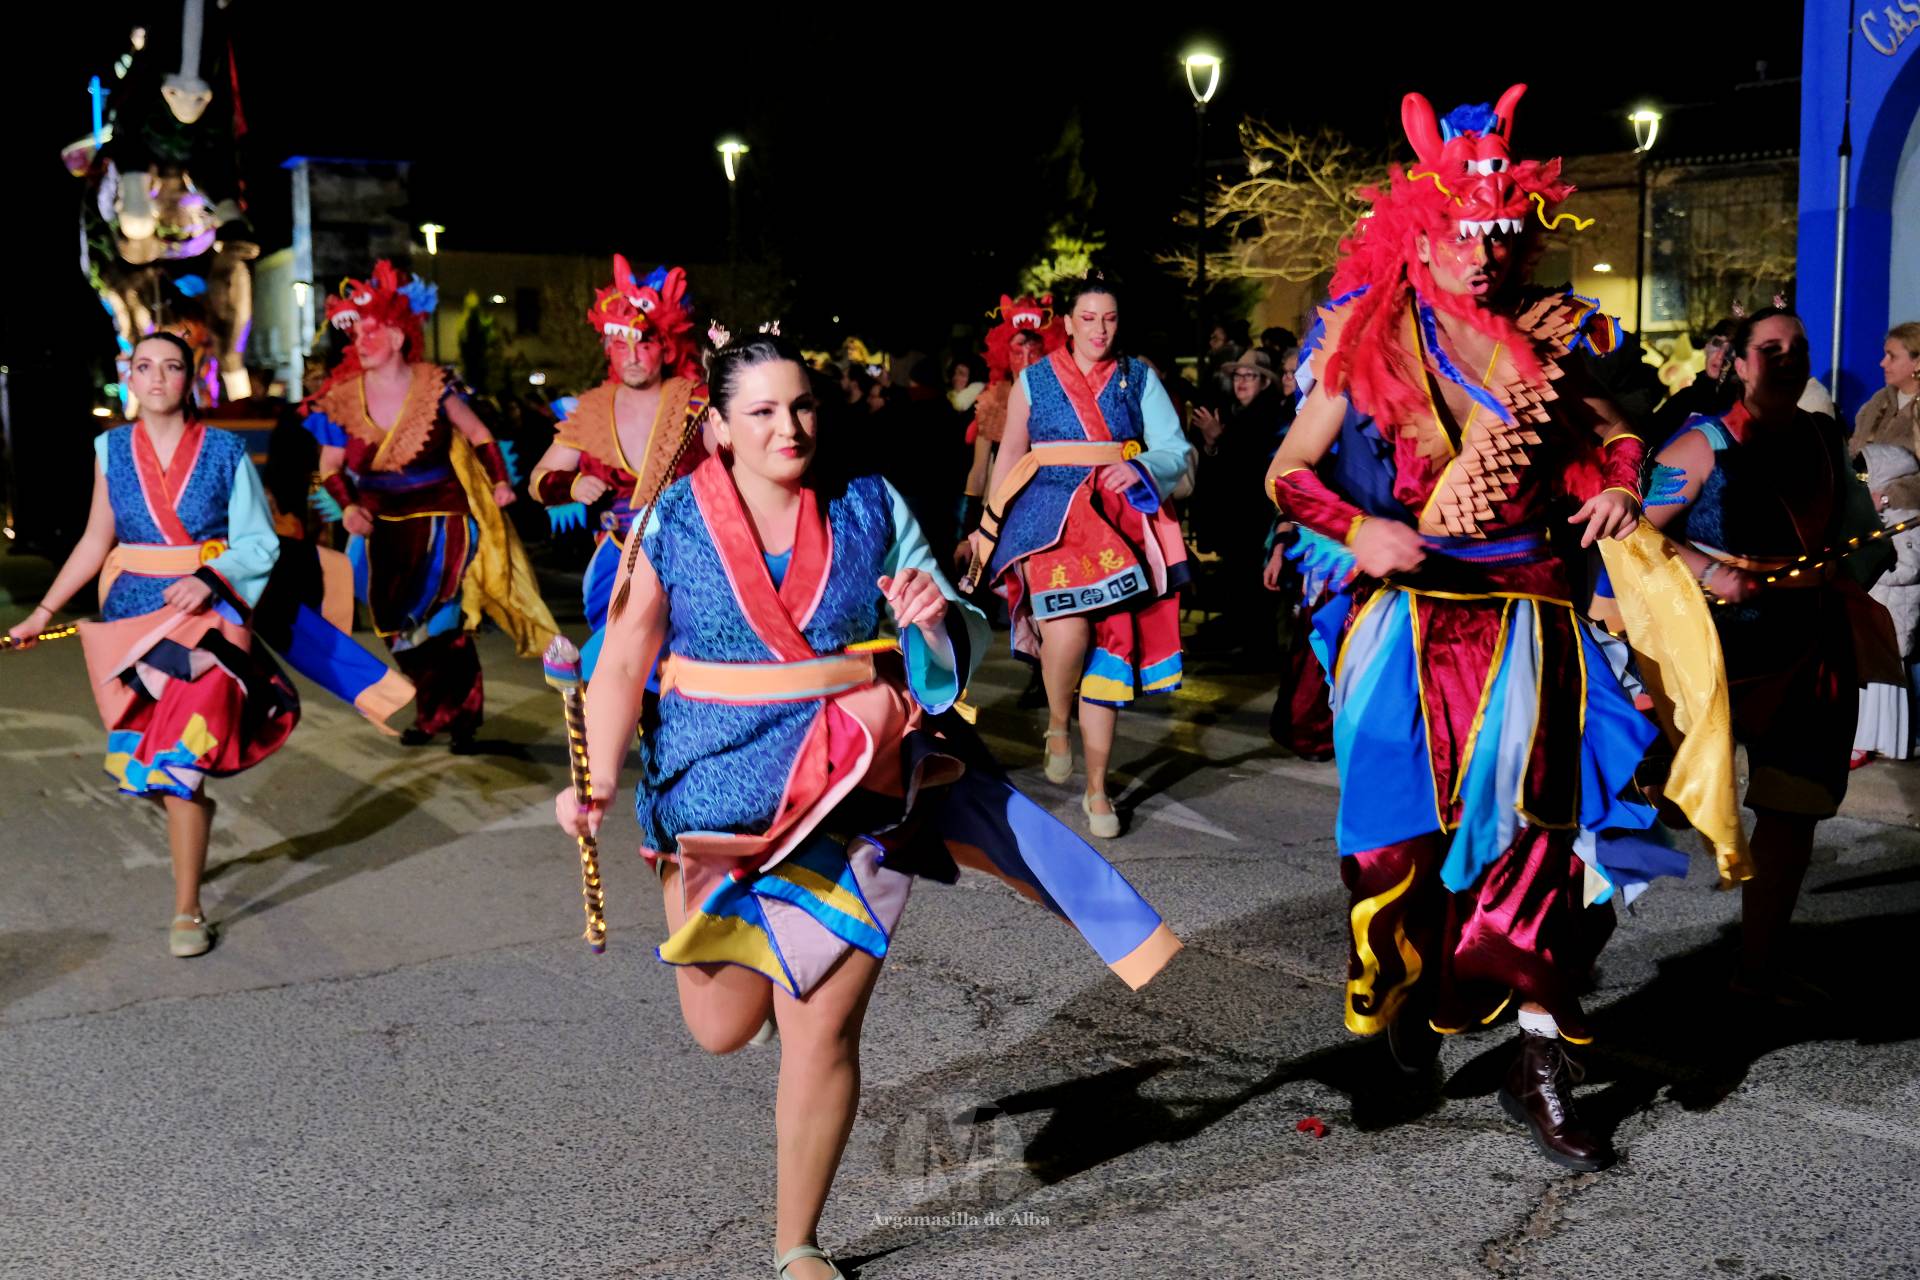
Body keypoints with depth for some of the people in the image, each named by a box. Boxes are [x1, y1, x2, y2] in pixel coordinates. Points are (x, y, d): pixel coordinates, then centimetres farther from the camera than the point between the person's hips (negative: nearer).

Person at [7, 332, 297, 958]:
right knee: (149, 754, 7)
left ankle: (188, 911, -4)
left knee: (180, 758, -11)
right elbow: (96, 542, 11)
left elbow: (258, 543, -2)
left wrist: (207, 579, -18)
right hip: (130, 613, 4)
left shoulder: (225, 450, -1)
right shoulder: (112, 449, 7)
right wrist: (43, 612, 8)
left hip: (205, 613, -3)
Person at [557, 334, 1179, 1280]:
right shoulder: (672, 522, -4)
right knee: (721, 1030, 10)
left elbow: (960, 649, 3)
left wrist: (936, 618, -20)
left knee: (822, 1033, -1)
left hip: (853, 796, -1)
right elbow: (622, 667, -3)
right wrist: (601, 783, -18)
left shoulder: (870, 509, -2)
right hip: (714, 799, 1)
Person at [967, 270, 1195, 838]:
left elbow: (1176, 449, 2)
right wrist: (989, 525, 7)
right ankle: (1056, 724, 6)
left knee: (1109, 645, 1)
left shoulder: (1140, 379, 9)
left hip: (1118, 522, 2)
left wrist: (1141, 467, -19)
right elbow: (1009, 453, 11)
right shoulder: (1034, 380, 9)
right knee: (1067, 630, -26)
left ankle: (1096, 790, 12)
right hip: (1050, 517, -2)